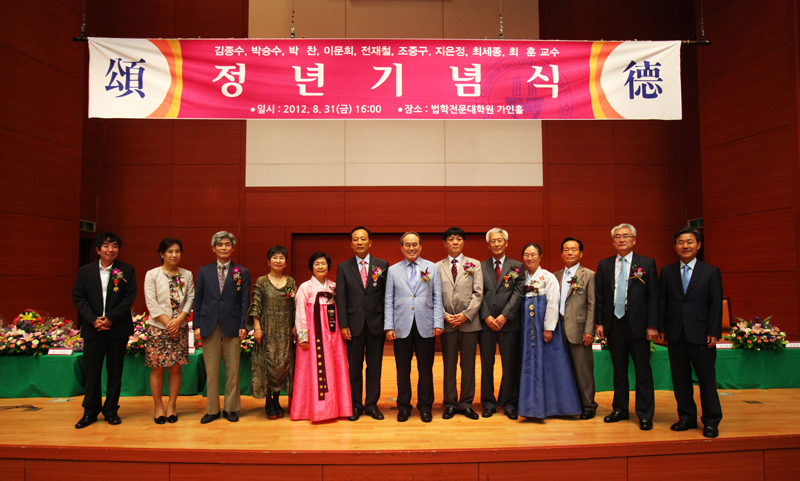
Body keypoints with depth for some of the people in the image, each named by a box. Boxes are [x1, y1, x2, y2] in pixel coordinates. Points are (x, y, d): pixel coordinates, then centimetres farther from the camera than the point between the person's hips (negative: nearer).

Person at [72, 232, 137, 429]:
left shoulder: (127, 271, 0)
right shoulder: (85, 271, 6)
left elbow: (129, 298, -5)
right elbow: (78, 297, 2)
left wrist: (110, 318, -13)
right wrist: (93, 319, -11)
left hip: (117, 328, -1)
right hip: (92, 329, 1)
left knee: (115, 371, 7)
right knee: (92, 371, 7)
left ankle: (111, 410, 19)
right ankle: (90, 411, 20)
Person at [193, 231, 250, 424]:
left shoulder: (242, 272, 5)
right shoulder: (204, 271, 9)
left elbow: (245, 301, 2)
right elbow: (197, 300, 8)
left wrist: (243, 325, -6)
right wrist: (197, 325, 1)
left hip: (232, 326, -1)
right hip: (209, 326, 1)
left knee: (232, 370, 4)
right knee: (211, 370, 7)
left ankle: (231, 408, 18)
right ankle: (212, 409, 19)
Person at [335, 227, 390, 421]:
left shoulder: (382, 265, 4)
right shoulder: (343, 267, 4)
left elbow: (387, 295, 4)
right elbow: (341, 298, 0)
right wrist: (343, 325, -6)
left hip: (377, 323, 0)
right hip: (354, 324, 0)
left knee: (374, 366, 8)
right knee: (354, 367, 7)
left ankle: (372, 404, 20)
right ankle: (355, 405, 20)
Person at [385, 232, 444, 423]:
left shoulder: (432, 268, 7)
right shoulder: (393, 270, 8)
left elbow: (437, 298, 5)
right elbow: (389, 301, 6)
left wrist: (438, 323, -3)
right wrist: (389, 327, -1)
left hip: (425, 327, 0)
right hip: (402, 328, 0)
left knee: (425, 369, 7)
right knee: (402, 370, 7)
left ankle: (425, 407, 22)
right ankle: (403, 406, 22)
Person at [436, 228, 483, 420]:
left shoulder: (474, 265, 7)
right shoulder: (438, 267, 8)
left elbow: (478, 293, 0)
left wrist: (466, 315, -11)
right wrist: (445, 316, -9)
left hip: (469, 322, 0)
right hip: (447, 323, 0)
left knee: (468, 365, 6)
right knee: (449, 365, 6)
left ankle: (466, 404, 17)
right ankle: (450, 404, 17)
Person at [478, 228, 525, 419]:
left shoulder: (517, 266, 6)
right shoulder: (480, 267, 8)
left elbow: (518, 293, -3)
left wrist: (504, 315, -12)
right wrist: (486, 316, -9)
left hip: (509, 323, 0)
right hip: (486, 323, 1)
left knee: (510, 365, 5)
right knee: (486, 365, 7)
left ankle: (509, 403, 18)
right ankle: (488, 403, 19)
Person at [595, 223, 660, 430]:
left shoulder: (647, 264, 1)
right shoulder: (604, 265, 8)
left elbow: (654, 296, -3)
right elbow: (599, 296, 8)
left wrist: (652, 325, -8)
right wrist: (599, 322, 2)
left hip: (638, 324, -2)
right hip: (613, 323, 3)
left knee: (643, 371, 3)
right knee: (619, 370, 13)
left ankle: (645, 415, 14)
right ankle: (620, 409, 25)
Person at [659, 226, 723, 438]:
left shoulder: (711, 272, 3)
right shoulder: (667, 272, 8)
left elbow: (716, 304, 0)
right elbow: (662, 302, 7)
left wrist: (714, 332, -7)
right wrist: (661, 329, 1)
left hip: (701, 334, -2)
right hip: (675, 335, 2)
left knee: (707, 379, 5)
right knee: (680, 379, 9)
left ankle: (711, 421, 19)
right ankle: (687, 417, 22)